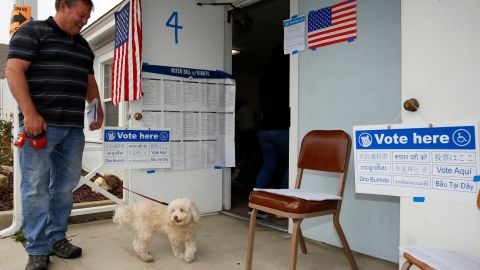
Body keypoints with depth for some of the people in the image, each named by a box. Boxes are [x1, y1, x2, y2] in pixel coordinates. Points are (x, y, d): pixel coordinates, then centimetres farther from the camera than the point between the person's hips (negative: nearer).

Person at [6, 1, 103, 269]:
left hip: (74, 127, 7)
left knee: (65, 186, 9)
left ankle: (57, 238, 20)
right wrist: (29, 113, -17)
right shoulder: (32, 31, 0)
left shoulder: (83, 46, 21)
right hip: (40, 124, -6)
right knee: (36, 187, -3)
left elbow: (89, 81, 29)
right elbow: (14, 70, -9)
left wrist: (97, 107, 16)